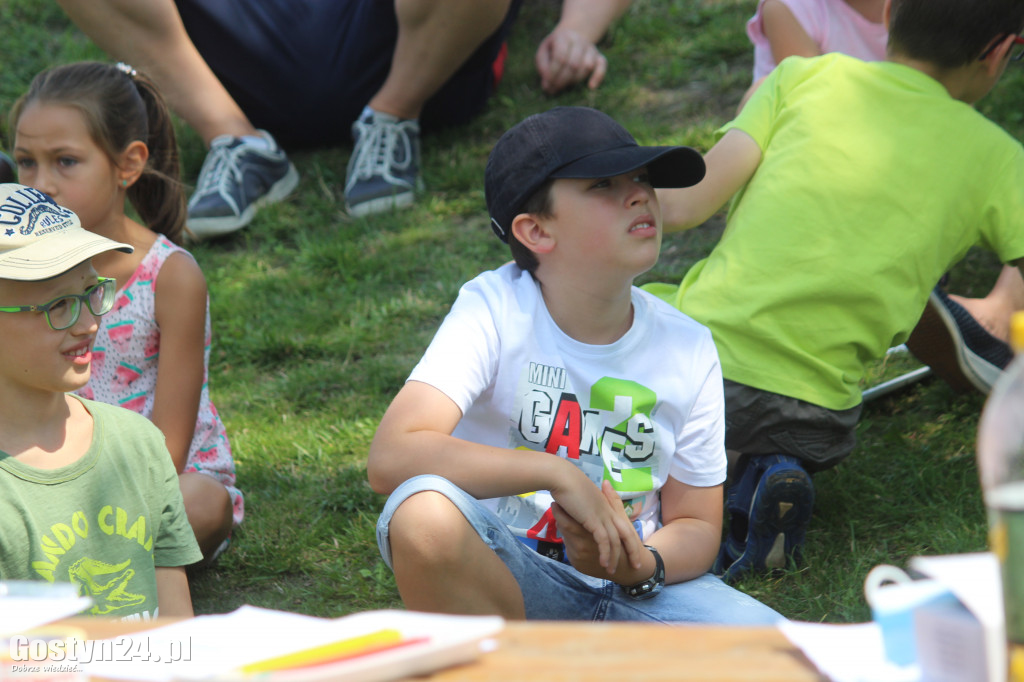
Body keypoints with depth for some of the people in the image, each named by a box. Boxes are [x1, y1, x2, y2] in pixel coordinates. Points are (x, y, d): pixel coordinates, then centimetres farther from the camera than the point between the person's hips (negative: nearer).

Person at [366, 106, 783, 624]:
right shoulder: (495, 309, -14)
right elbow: (392, 457, -28)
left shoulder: (688, 350, -4)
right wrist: (557, 473, -32)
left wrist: (640, 566, -19)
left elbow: (697, 526, 5)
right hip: (504, 583, -2)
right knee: (426, 513, -35)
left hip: (632, 587, 2)